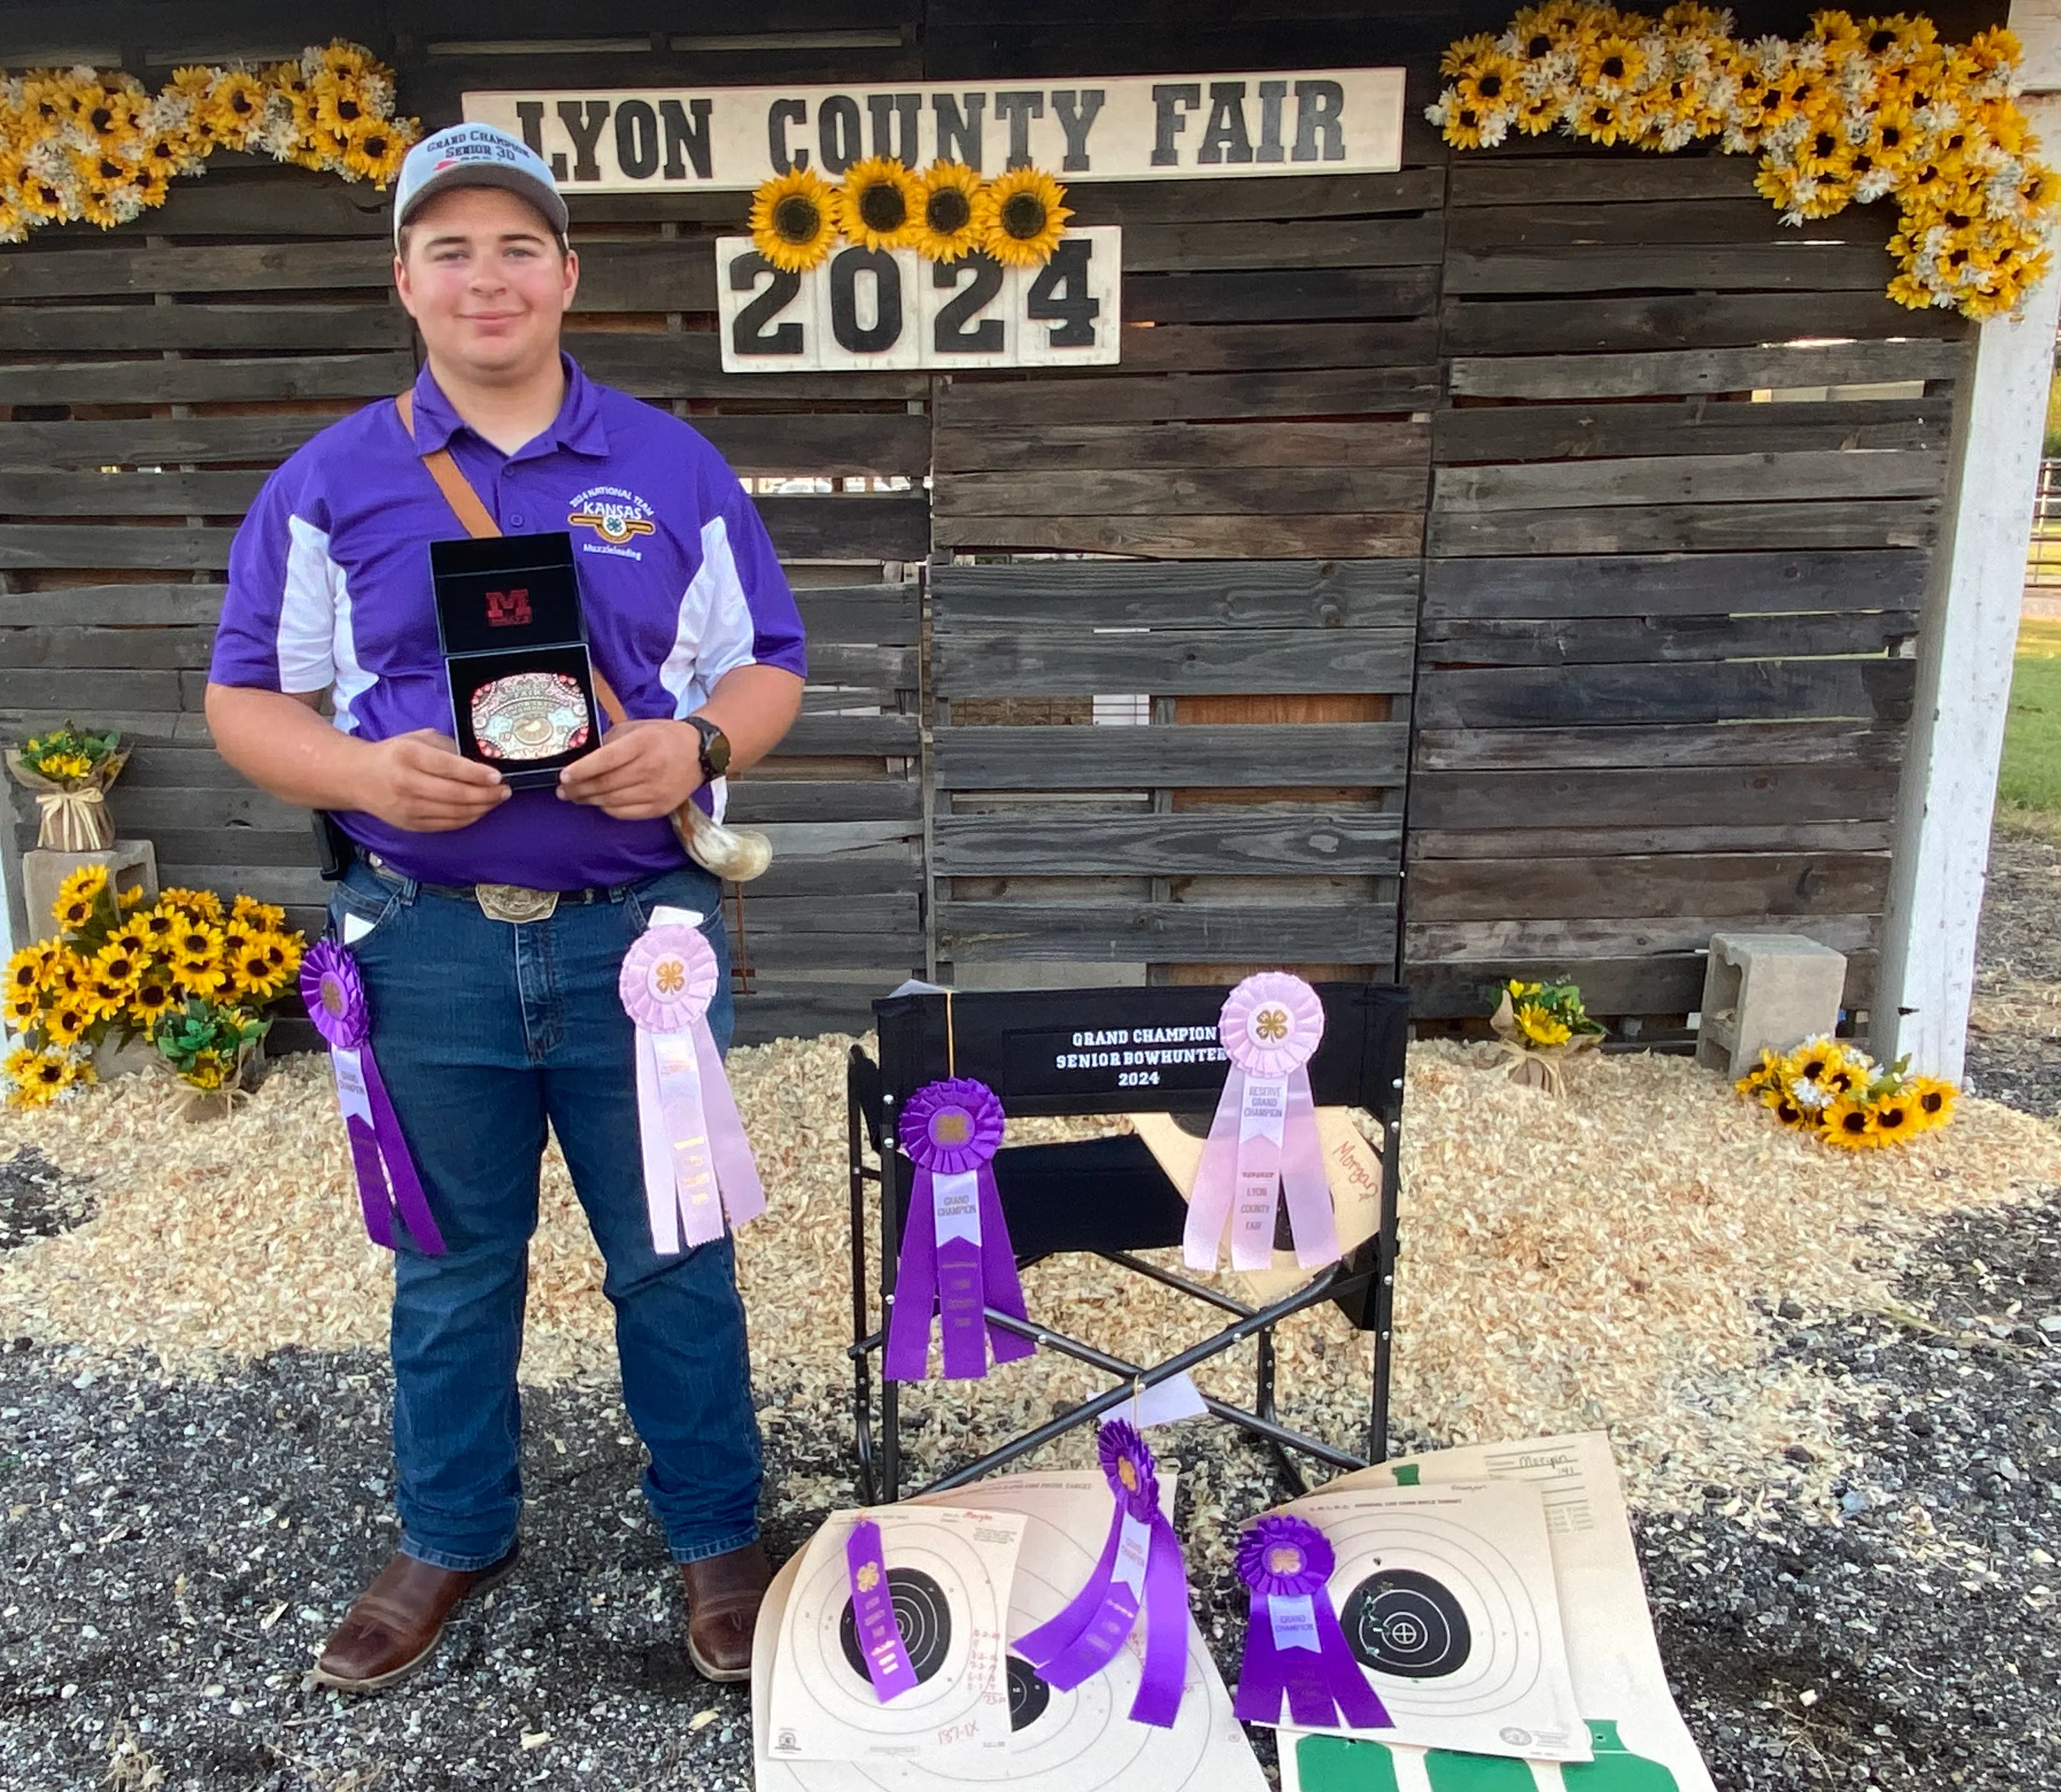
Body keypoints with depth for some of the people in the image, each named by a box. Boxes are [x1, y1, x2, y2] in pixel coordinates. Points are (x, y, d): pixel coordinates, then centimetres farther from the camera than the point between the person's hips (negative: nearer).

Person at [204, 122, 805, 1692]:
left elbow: (769, 669, 8)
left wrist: (696, 745, -14)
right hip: (427, 941, 1)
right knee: (452, 1267, 16)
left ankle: (717, 1535, 31)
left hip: (636, 931, 0)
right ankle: (452, 1537, 38)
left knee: (675, 1258, 10)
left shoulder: (673, 470, 6)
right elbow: (248, 704, 7)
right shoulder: (329, 485, 5)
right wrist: (366, 774, -14)